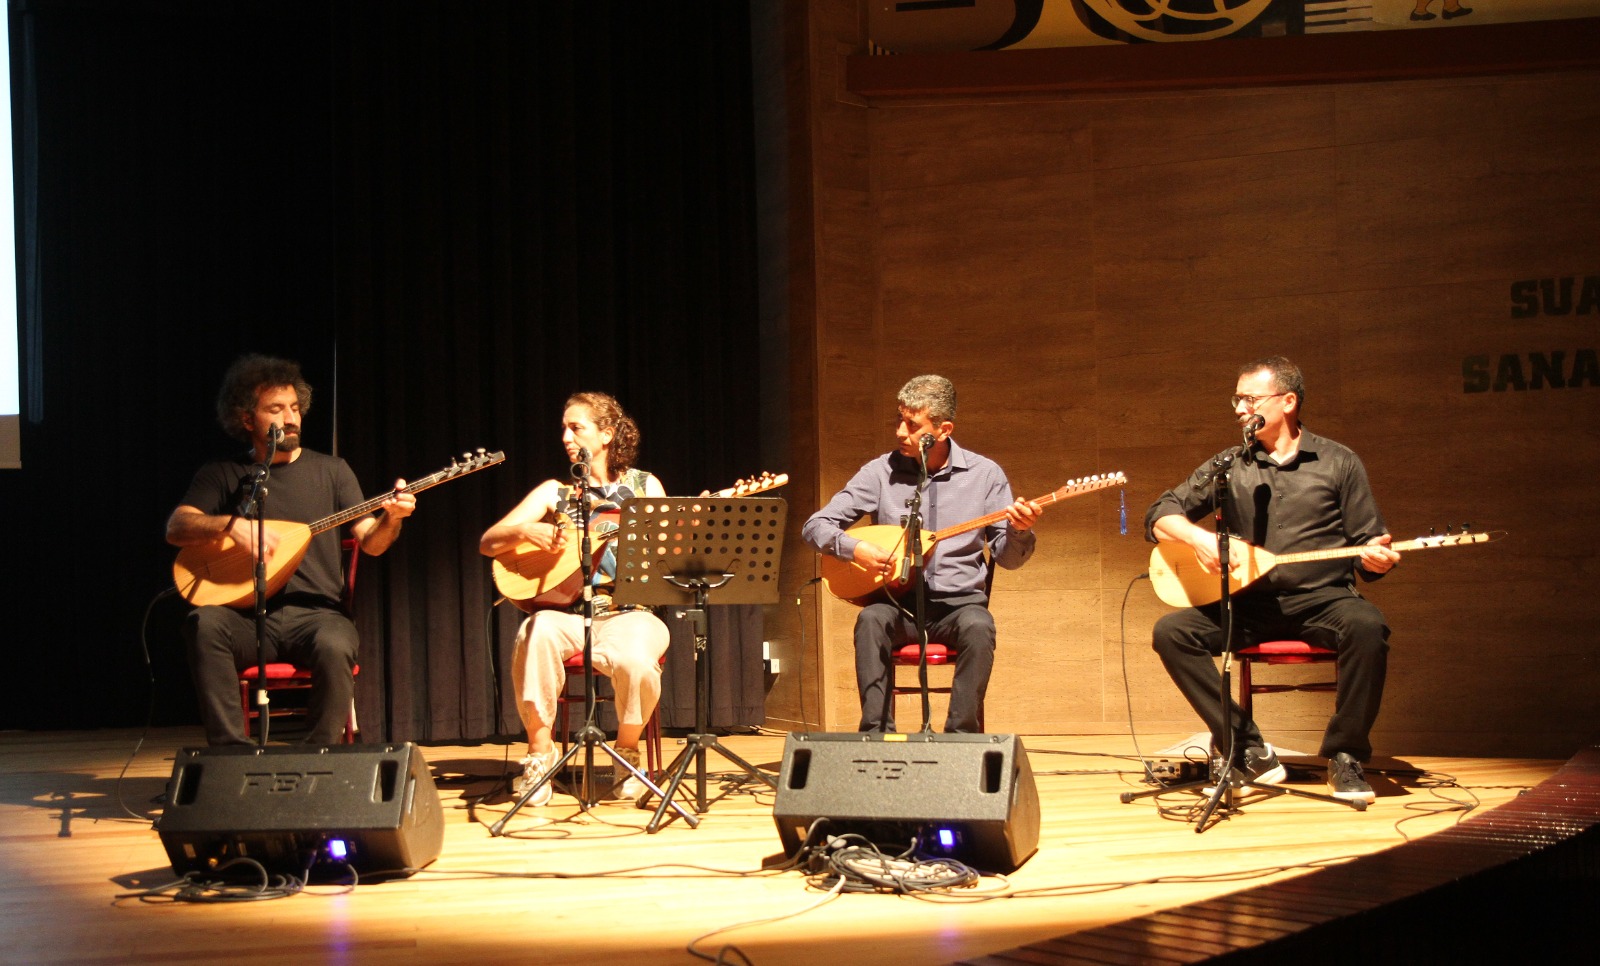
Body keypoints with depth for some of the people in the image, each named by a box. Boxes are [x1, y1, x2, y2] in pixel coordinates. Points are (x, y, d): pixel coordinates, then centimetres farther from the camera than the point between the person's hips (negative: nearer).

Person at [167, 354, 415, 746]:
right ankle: (231, 752, -29)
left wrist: (391, 517, -18)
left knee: (335, 646, -35)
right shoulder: (222, 475, 12)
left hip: (316, 613, 0)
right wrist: (232, 524, -20)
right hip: (249, 619, 0)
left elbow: (370, 543, 5)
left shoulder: (331, 470, 13)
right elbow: (176, 527, -2)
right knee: (204, 623, -33)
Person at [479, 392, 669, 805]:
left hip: (629, 613, -1)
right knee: (536, 633, -35)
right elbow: (488, 542, 5)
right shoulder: (556, 492, 12)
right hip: (567, 612, 1)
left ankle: (627, 751, -4)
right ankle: (539, 754, -20)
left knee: (636, 661, -35)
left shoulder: (644, 487, 10)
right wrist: (525, 530, -15)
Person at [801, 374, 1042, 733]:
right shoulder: (881, 472, 2)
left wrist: (1019, 532, -19)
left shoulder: (984, 474, 2)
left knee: (978, 627, -34)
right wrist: (855, 549, -18)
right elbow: (814, 526, 2)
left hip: (958, 603, 0)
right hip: (898, 603, 1)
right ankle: (877, 734, -33)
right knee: (871, 619, -33)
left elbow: (1007, 558, 5)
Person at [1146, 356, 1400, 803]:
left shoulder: (1338, 463, 6)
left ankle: (1345, 757, -17)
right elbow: (1160, 515, 8)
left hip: (1321, 600, -3)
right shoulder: (1229, 467, 11)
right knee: (1171, 631, -21)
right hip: (1250, 604, 3)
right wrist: (1196, 536, -13)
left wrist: (1377, 557, -20)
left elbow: (1367, 548, 5)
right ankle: (1248, 750, -16)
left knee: (1366, 627, -35)